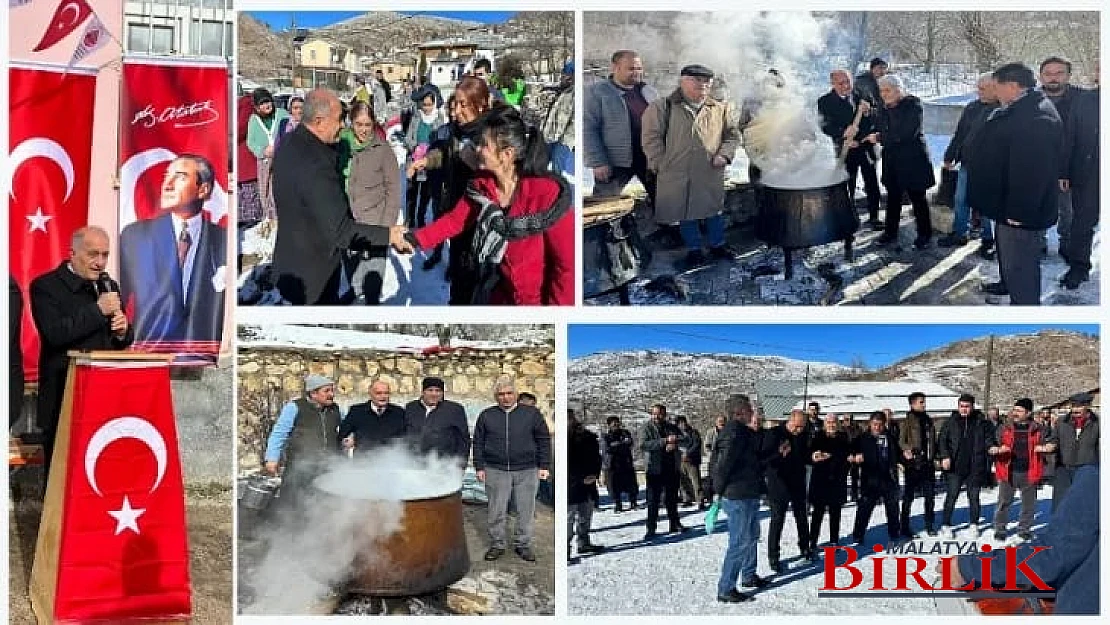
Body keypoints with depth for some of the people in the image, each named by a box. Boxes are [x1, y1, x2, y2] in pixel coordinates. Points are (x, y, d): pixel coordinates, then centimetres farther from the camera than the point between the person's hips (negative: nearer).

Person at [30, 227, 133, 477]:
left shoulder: (109, 287, 15)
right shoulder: (45, 286, -5)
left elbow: (122, 341, 20)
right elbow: (54, 334, -20)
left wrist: (123, 331, -4)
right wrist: (98, 310, -18)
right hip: (64, 399, -5)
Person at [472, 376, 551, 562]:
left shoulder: (532, 414, 7)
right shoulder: (486, 415, 9)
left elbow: (544, 440, 8)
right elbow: (478, 443, 12)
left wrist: (544, 466, 2)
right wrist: (479, 467, 6)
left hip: (527, 471, 0)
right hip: (496, 471, 0)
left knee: (526, 511, 3)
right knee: (497, 512, 4)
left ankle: (523, 545, 16)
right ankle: (497, 545, 16)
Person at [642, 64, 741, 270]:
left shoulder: (721, 109, 8)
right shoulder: (663, 107, -2)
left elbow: (733, 134, 13)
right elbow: (652, 137, -2)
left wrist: (724, 154, -3)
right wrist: (660, 163, -6)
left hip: (712, 173, 2)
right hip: (677, 174, -1)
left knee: (714, 210, 11)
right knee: (685, 214, 7)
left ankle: (717, 246, 28)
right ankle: (694, 250, 21)